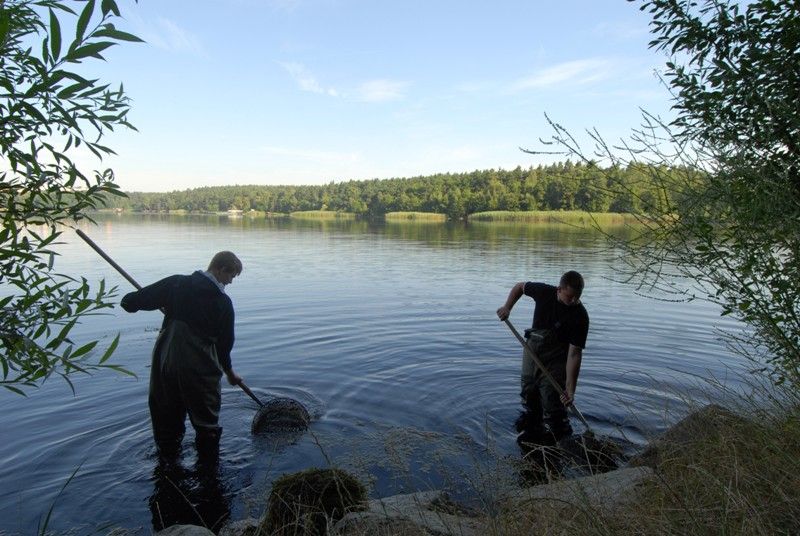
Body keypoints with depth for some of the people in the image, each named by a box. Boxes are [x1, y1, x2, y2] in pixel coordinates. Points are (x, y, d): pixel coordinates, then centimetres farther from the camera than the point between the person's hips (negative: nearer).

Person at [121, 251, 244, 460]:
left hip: (164, 362, 3)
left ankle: (167, 452, 36)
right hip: (200, 369, -3)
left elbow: (130, 302, -4)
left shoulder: (176, 283, -1)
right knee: (206, 420, 13)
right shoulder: (223, 302, -6)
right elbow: (224, 343, 2)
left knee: (166, 415, 20)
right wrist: (229, 372, 18)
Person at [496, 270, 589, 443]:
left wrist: (570, 389, -29)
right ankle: (533, 431, 36)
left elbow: (574, 353, -26)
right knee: (529, 394, 16)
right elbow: (519, 286, 6)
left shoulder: (580, 316, -24)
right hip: (532, 349, 4)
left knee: (552, 400, -9)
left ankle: (560, 439, 12)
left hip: (556, 359, -4)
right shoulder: (544, 292, -16)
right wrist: (507, 307, -7)